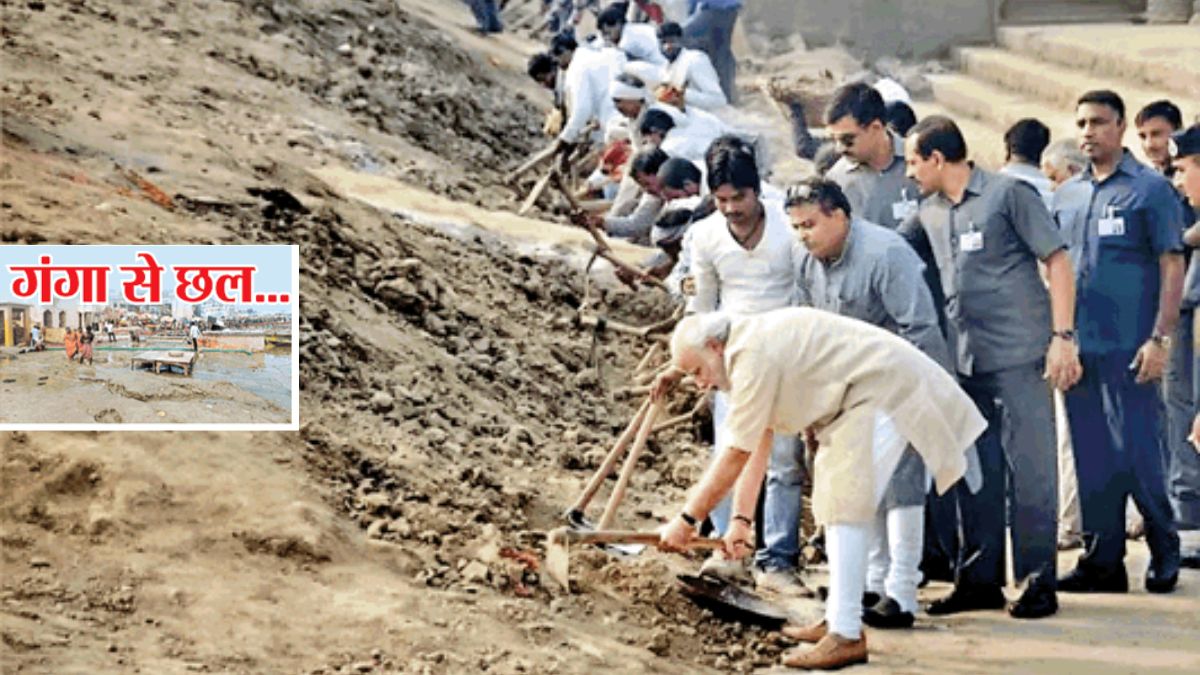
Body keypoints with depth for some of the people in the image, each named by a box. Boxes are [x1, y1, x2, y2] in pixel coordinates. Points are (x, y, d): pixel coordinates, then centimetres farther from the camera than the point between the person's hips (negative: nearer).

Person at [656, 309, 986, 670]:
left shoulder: (754, 356, -21)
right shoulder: (748, 347, 11)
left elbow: (737, 453, -18)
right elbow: (758, 444, 16)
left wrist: (687, 520, -12)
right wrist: (742, 519, 15)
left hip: (882, 389, -11)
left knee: (847, 505, -14)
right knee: (835, 502, 17)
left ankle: (846, 635, -15)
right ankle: (838, 618, 24)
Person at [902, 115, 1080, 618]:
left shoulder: (1009, 194, -4)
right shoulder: (928, 213, 14)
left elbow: (1058, 262, -6)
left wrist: (1063, 336, -12)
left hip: (1020, 354, -7)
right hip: (964, 359, 7)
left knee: (1030, 466, -4)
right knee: (974, 470, 10)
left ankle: (1037, 582, 1)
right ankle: (980, 579, 17)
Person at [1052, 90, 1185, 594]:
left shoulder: (1150, 189, -2)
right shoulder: (1067, 194, 14)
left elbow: (1172, 267, -6)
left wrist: (1160, 339, -14)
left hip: (1127, 347, -5)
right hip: (1078, 345, 6)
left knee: (1135, 454, -5)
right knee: (1091, 459, 7)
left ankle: (1164, 550, 10)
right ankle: (1102, 560, 12)